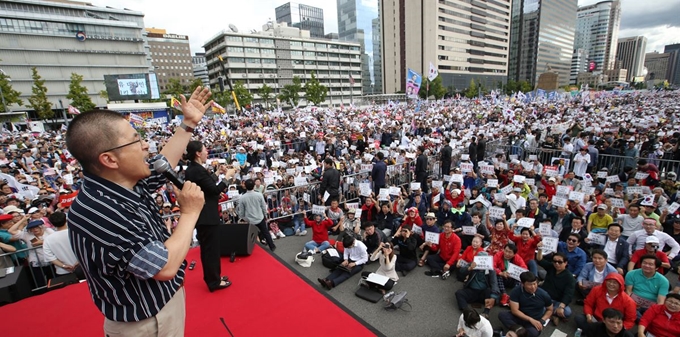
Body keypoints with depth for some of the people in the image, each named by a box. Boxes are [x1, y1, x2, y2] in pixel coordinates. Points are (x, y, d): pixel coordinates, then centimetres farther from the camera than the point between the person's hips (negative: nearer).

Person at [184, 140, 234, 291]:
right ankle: (214, 281, 17)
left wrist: (217, 174, 13)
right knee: (211, 247, 3)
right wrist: (228, 176, -9)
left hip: (202, 214, 10)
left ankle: (211, 277, 35)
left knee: (207, 247, 20)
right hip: (207, 215, -10)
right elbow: (215, 190, -20)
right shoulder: (197, 170, -21)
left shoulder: (192, 169, 9)